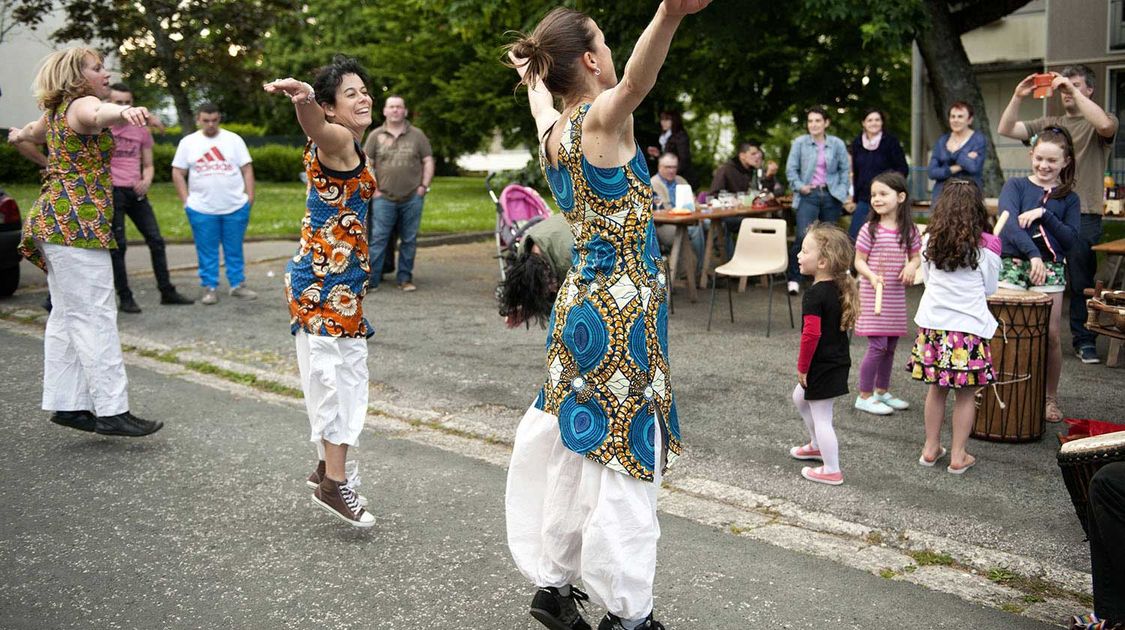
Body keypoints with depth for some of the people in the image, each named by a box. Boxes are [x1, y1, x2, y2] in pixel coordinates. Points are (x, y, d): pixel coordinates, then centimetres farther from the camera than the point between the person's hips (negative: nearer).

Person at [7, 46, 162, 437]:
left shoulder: (55, 111, 20)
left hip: (55, 222, 10)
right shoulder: (82, 104, -9)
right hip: (76, 222, -10)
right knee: (96, 317, -13)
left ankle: (65, 403, 13)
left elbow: (35, 132, 43)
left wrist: (19, 135, 67)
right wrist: (123, 111, -58)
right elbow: (97, 113, -35)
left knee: (67, 316, 10)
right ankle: (112, 411, -15)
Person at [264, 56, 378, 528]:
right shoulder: (336, 140, -16)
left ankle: (330, 465, 28)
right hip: (326, 280, -11)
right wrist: (304, 98, -60)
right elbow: (316, 126, -41)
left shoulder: (345, 144, 13)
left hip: (339, 278, 11)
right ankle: (333, 482, -5)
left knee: (348, 372, 17)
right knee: (335, 374, -9)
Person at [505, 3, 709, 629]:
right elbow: (633, 82, -40)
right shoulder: (601, 121, -16)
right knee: (625, 463, -2)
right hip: (624, 312, -9)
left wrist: (532, 72, 56)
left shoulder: (551, 130, 7)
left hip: (582, 306, 9)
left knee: (575, 452, 16)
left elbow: (540, 98, 32)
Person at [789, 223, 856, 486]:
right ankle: (818, 445, 43)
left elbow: (811, 334, -30)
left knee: (821, 417, 4)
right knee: (800, 398, 28)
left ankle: (831, 471, 14)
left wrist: (802, 367, -17)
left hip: (822, 366, -10)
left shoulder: (814, 295, -25)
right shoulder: (840, 289, 3)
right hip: (838, 360, 10)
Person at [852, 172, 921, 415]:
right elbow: (859, 261, -6)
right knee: (877, 346, -7)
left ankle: (882, 391, 29)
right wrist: (871, 276, -24)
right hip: (873, 294, -5)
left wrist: (912, 266, -10)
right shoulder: (870, 230, -9)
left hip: (897, 294, 5)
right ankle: (864, 397, 5)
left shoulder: (909, 230, 2)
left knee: (890, 345, 13)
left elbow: (916, 256, 13)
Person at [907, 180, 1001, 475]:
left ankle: (931, 448, 23)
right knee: (965, 394, 7)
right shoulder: (985, 246, -8)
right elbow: (989, 289, 2)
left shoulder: (929, 241, 0)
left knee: (936, 388, 15)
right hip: (969, 326, -3)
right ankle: (958, 456, 12)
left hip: (933, 325, 3)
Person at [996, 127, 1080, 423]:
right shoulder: (1015, 186, 3)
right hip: (1011, 265, -1)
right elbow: (1009, 222, -15)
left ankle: (1051, 398, 16)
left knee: (1050, 335, 0)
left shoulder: (1069, 198, 9)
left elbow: (1071, 239, -2)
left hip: (1050, 269, 1)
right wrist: (1032, 254, -28)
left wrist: (1043, 214, -13)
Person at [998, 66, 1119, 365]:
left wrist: (1074, 91, -19)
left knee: (1081, 282, 0)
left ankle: (1084, 340, 10)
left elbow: (1105, 125, -22)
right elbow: (1006, 129, 6)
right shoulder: (1049, 124, 15)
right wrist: (1017, 97, -8)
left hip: (1084, 215, -4)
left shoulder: (1097, 125, 4)